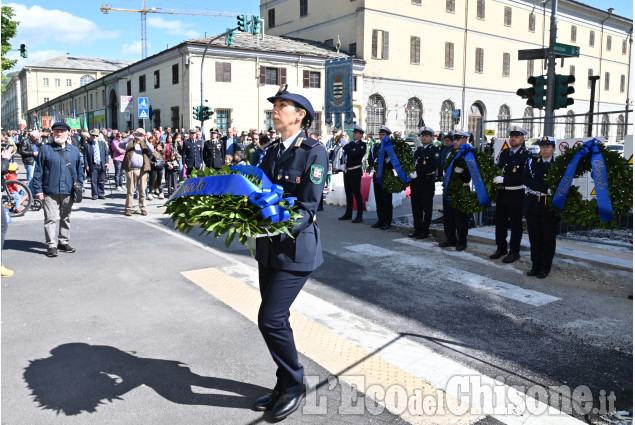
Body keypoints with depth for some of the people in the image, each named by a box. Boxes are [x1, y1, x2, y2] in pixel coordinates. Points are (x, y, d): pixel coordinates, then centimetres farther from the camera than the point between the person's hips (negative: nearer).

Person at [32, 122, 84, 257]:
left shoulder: (74, 151, 9)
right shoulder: (45, 149, 0)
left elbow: (80, 171, 14)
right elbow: (38, 171, -1)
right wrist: (38, 189, -6)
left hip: (68, 192, 3)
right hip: (50, 192, -3)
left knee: (66, 218, 13)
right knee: (51, 218, -5)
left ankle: (63, 242, 25)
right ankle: (51, 245, 0)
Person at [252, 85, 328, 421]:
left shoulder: (314, 152, -10)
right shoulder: (272, 152, 12)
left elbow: (308, 207, -16)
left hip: (296, 248, -7)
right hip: (269, 249, 8)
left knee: (271, 319, -9)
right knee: (275, 319, 14)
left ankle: (294, 386, 14)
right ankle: (284, 386, 32)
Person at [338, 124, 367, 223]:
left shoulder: (362, 145, -7)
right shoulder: (351, 144, 15)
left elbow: (353, 154, -21)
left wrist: (345, 146, -16)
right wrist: (343, 164, 2)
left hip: (355, 172, -7)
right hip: (347, 171, 7)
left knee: (357, 193, -5)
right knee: (348, 193, 13)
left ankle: (359, 216, 0)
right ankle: (348, 214, 23)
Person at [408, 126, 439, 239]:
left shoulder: (434, 150, -5)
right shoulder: (418, 150, 17)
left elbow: (433, 166, -17)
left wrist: (417, 173, -20)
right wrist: (410, 173, -1)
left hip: (427, 183, -6)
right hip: (415, 183, 7)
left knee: (427, 209, 2)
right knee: (416, 208, 11)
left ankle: (425, 231, 9)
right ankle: (417, 229, 20)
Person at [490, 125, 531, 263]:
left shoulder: (526, 156, -9)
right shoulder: (503, 153, 10)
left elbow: (523, 177, -17)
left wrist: (504, 180, -20)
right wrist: (496, 178, -6)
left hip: (516, 195, -6)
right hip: (502, 193, 6)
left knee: (516, 224, 4)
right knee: (500, 221, 13)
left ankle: (514, 251, 15)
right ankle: (501, 248, 27)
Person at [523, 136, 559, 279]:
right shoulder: (531, 162, 6)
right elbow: (525, 179, -7)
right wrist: (545, 187, -17)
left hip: (550, 206, -2)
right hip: (533, 204, 2)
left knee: (548, 238, 5)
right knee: (534, 237, 8)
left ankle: (545, 267, 14)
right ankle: (535, 265, 18)